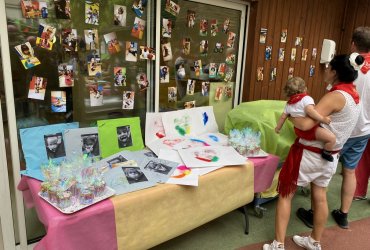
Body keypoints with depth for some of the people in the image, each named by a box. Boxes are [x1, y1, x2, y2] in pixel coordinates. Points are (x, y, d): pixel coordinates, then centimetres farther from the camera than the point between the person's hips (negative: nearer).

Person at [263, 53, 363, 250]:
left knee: (285, 194, 4)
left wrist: (291, 115, -11)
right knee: (320, 197, 19)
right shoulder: (353, 95, 5)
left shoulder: (335, 96, -23)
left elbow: (306, 124, -29)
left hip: (310, 153, -8)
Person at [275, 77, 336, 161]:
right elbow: (310, 110, -32)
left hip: (298, 130, 9)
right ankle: (326, 154, 2)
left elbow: (283, 117, 10)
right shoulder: (306, 99, -14)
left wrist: (278, 127, 22)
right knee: (331, 138, -12)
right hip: (309, 129, -9)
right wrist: (322, 119, -31)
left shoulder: (289, 104, 7)